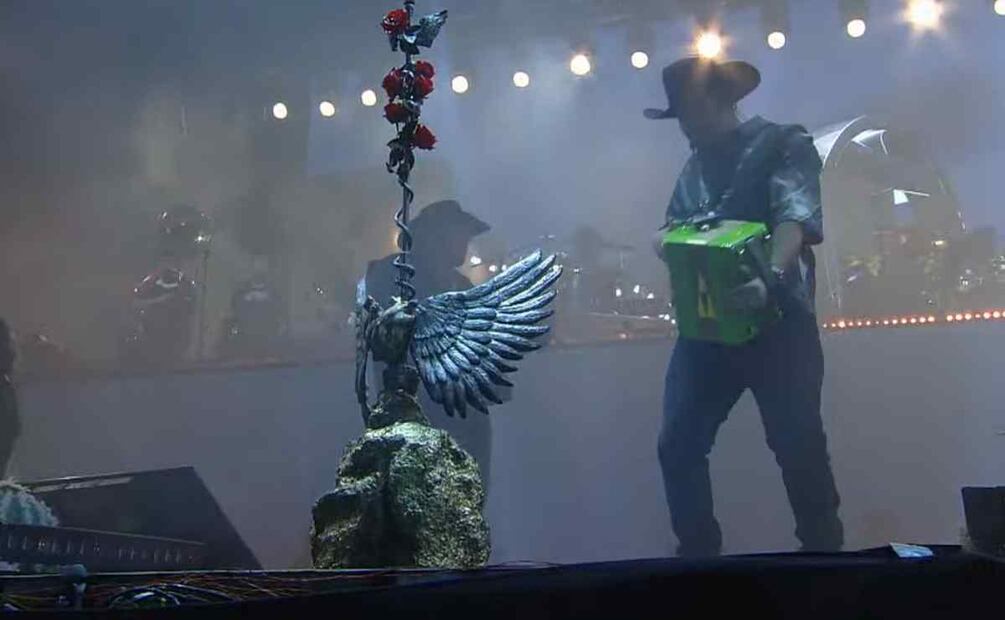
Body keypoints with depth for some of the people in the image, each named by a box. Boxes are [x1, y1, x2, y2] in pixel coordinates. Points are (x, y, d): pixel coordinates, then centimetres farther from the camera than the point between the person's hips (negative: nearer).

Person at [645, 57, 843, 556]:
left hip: (775, 318, -5)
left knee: (798, 445, -3)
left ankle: (824, 555, 15)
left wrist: (771, 278, -36)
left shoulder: (783, 145, -1)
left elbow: (795, 217, -17)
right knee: (678, 445, 0)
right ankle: (698, 554, 14)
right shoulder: (696, 166, 19)